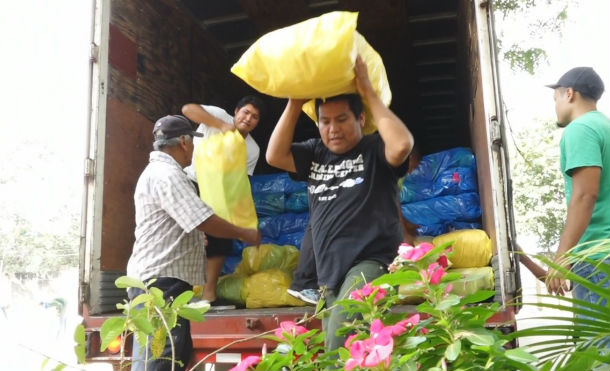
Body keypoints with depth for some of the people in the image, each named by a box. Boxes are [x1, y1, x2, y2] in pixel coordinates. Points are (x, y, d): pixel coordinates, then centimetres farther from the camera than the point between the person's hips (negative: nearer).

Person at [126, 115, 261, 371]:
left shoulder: (161, 172, 20)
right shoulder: (166, 175, -15)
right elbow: (203, 221, -20)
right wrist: (245, 234, -6)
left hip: (161, 278, 11)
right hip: (160, 280, -11)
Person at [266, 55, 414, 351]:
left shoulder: (374, 149, -1)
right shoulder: (315, 153, 14)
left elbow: (402, 144, -22)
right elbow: (274, 156, 2)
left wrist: (369, 93, -13)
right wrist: (295, 102, 0)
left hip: (370, 263, -6)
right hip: (330, 274, 7)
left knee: (341, 343, -27)